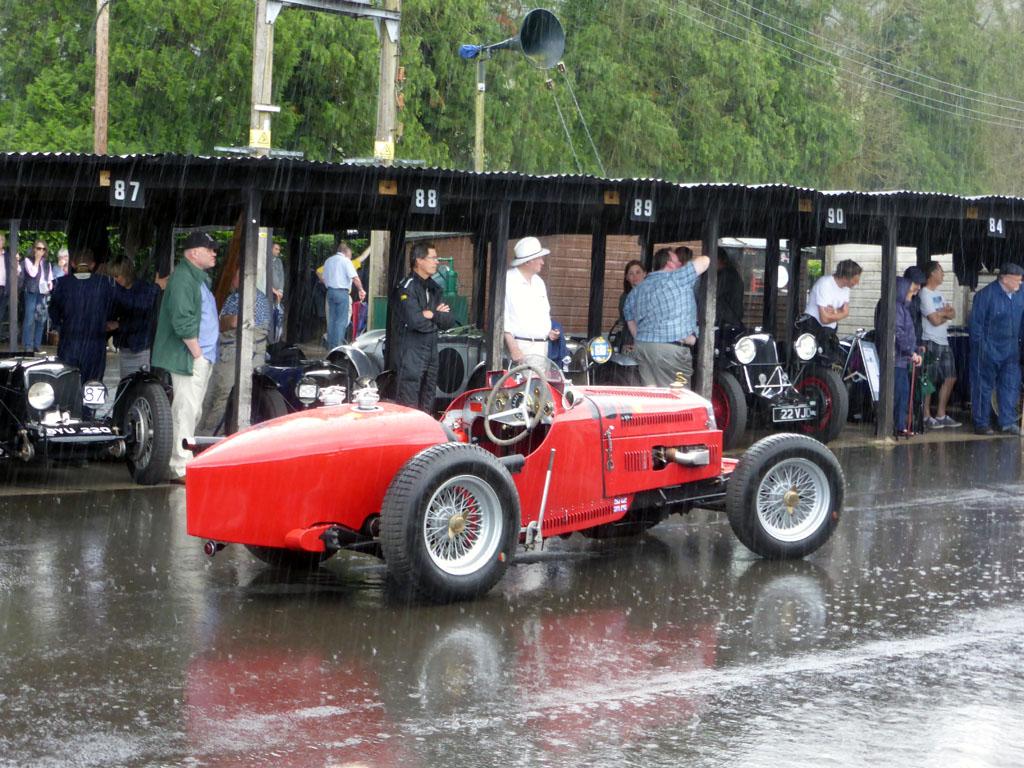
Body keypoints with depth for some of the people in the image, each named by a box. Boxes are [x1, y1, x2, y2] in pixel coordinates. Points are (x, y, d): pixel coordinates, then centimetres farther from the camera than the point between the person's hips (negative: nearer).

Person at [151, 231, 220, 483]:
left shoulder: (199, 278, 19)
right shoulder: (183, 278, -14)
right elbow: (183, 321, -22)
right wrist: (197, 353, -18)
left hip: (202, 356, 11)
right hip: (188, 358, -11)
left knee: (193, 411, 15)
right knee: (186, 410, -10)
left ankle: (185, 463, 23)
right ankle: (180, 469, -9)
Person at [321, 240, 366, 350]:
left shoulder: (328, 261, 14)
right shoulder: (345, 261, -7)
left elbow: (324, 279, 18)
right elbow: (355, 278, -15)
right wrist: (361, 290, -6)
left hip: (330, 291, 7)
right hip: (342, 292, -7)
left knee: (331, 319, 11)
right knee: (341, 320, -4)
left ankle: (330, 345, 12)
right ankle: (337, 345, -8)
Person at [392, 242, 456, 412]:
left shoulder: (434, 288, 14)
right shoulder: (408, 287, -12)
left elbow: (449, 321, 7)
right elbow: (416, 321, -24)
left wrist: (432, 315, -12)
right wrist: (438, 318, -6)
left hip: (431, 352, 8)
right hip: (411, 352, -8)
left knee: (427, 405, 13)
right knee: (409, 405, -9)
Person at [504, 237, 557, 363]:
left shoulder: (539, 282, 20)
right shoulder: (508, 280, -7)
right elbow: (503, 317, -13)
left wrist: (549, 331, 9)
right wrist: (513, 349, -19)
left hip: (542, 347, 7)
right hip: (519, 345, -7)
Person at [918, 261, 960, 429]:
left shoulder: (938, 294, 17)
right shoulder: (924, 294, -12)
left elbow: (953, 314, 9)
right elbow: (935, 320, -17)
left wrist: (942, 313, -11)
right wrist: (946, 315, 1)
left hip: (944, 342, 9)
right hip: (931, 342, -9)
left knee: (950, 378, 10)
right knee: (929, 381, -4)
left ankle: (941, 415, 17)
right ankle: (926, 417, 2)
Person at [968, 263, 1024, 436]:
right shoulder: (986, 295, -13)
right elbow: (976, 322, -12)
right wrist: (981, 346, -14)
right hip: (988, 349, -5)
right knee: (984, 387, 2)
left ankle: (1008, 423, 8)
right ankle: (981, 423, 9)